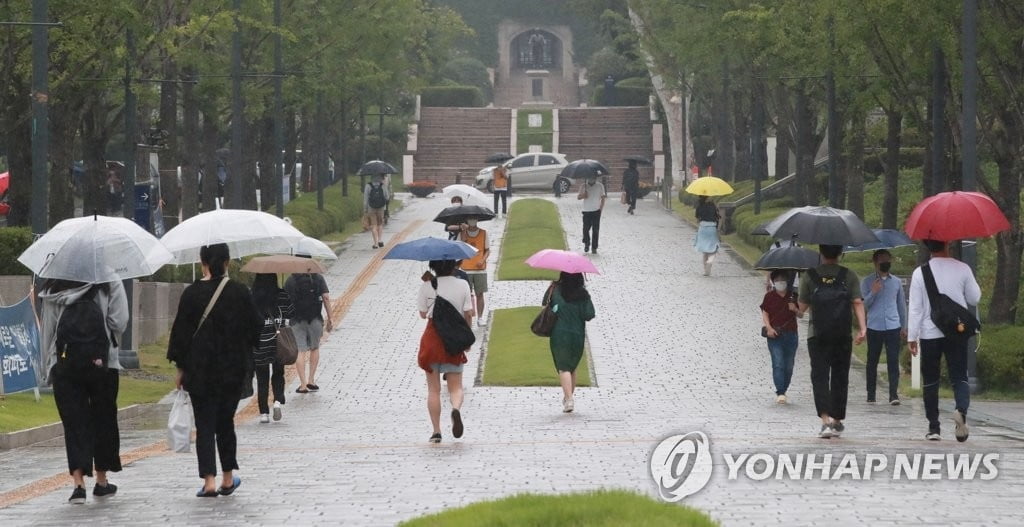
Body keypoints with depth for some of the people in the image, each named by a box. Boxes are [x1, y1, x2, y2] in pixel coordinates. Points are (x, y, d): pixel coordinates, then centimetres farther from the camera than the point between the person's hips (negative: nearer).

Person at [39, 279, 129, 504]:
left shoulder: (53, 289, 4)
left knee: (73, 422, 2)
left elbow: (46, 330, 6)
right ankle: (102, 481, 21)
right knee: (103, 419, 14)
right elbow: (119, 322, -11)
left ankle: (79, 482, -11)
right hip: (103, 364, -1)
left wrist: (47, 367, 12)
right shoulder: (110, 284, -4)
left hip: (63, 365, 1)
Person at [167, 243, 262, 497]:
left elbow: (181, 331, -4)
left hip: (199, 370, -2)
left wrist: (181, 367, 5)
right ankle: (228, 478, 23)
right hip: (233, 369, 2)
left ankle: (209, 480, -10)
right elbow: (255, 326, 3)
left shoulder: (192, 293, -7)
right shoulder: (240, 292, -4)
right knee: (225, 421, 16)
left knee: (204, 424, 1)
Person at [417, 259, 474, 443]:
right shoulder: (462, 285, -3)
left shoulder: (427, 287, -6)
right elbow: (468, 314, 0)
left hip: (432, 338, -1)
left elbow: (422, 314, 5)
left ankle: (436, 431, 3)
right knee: (455, 386, 7)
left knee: (433, 389, 7)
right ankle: (456, 408, -27)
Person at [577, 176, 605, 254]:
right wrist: (583, 195, -18)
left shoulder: (600, 186, 2)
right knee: (586, 229, 2)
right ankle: (587, 244, 26)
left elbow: (602, 198, 8)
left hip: (596, 211, -1)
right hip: (586, 211, 1)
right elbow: (578, 197, 4)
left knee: (595, 230, -1)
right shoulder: (584, 186, 2)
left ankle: (594, 248, 6)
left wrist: (601, 208, -2)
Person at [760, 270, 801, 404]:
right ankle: (780, 392, -16)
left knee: (789, 365, 6)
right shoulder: (769, 296, 3)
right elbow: (765, 314, 0)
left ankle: (783, 391, 18)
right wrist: (769, 328, -14)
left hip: (791, 334, 3)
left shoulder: (793, 296, 10)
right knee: (778, 364, -13)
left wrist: (794, 309, -8)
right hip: (775, 335, -3)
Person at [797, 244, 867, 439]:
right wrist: (862, 327, -9)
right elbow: (858, 303, -7)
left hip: (817, 335, -1)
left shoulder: (810, 276, 0)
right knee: (840, 377, 12)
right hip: (842, 336, 1)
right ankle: (837, 421, 19)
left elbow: (802, 306, 4)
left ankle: (826, 420, -22)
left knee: (819, 376, -5)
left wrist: (799, 311, 25)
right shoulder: (849, 275, 1)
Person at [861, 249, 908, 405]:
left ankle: (894, 395, -12)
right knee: (872, 362, 4)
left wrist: (904, 327, 16)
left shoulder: (896, 282, 13)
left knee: (893, 362, -8)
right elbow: (863, 305, -1)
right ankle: (871, 395, 11)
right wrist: (873, 293, -18)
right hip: (874, 328, -1)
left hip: (893, 327, 1)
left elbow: (902, 305, 19)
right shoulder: (867, 282, 4)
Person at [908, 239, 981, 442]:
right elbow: (974, 299, 8)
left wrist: (912, 337, -2)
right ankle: (961, 409, -26)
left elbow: (915, 307, -6)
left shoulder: (920, 273, -5)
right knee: (959, 376, 3)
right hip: (957, 332, 0)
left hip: (929, 334, 0)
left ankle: (933, 427, 11)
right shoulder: (963, 269, -3)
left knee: (930, 381, 10)